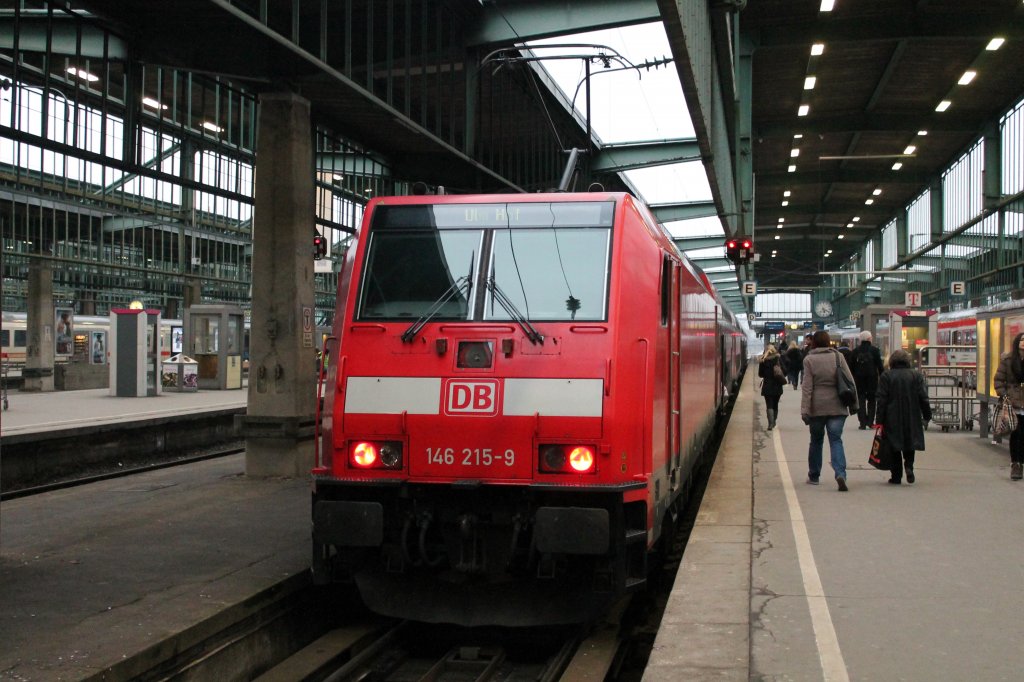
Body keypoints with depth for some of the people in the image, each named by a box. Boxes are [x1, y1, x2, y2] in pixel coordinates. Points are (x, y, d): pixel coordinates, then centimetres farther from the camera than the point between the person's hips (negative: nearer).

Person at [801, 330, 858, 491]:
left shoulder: (809, 359, -2)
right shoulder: (838, 356, 3)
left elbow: (807, 387, -7)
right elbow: (850, 381, 2)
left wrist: (805, 410, -8)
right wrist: (854, 403, 10)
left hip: (817, 407, -1)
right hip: (837, 406, 1)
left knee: (816, 441, 15)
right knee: (836, 440, -1)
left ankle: (813, 476, 24)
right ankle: (840, 473, -21)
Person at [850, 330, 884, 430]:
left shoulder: (855, 351, 4)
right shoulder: (874, 350, -2)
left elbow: (851, 366, 6)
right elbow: (880, 365, -3)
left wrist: (852, 379, 12)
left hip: (859, 378, 1)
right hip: (872, 379, -1)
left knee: (861, 400, 3)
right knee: (872, 400, 8)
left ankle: (863, 423, -3)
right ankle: (870, 422, 3)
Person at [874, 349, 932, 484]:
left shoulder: (886, 376, -4)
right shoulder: (916, 375, 1)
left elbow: (881, 400, -6)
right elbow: (923, 397, 0)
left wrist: (880, 420, -4)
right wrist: (927, 415, 9)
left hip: (892, 419, -1)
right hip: (912, 418, 2)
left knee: (894, 449, 7)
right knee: (910, 444, 16)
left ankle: (896, 476, 7)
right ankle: (909, 465, -8)